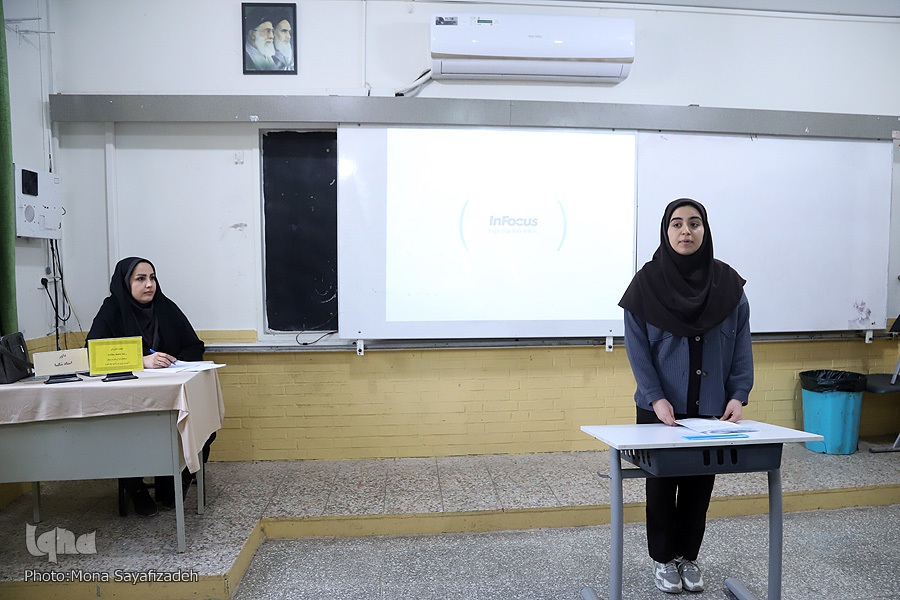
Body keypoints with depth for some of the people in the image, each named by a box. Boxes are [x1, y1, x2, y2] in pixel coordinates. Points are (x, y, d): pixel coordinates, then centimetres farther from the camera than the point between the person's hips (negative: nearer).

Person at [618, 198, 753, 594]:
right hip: (662, 409, -2)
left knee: (700, 484, 13)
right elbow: (637, 348, -8)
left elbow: (742, 344, 2)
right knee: (663, 483, 10)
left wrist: (738, 394, -8)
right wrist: (655, 398, -16)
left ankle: (688, 556, 32)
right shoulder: (646, 283, -7)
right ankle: (663, 559, 28)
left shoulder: (728, 283, 0)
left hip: (711, 408, 2)